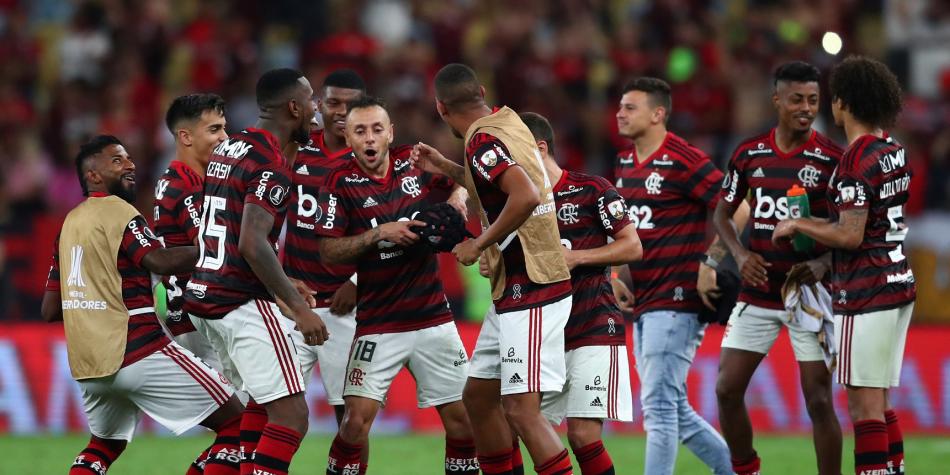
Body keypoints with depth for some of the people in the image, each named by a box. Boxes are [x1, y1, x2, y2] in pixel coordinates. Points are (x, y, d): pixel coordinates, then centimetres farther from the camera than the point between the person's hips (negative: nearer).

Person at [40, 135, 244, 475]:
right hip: (138, 354, -8)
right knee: (235, 424, -3)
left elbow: (50, 311, 18)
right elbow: (160, 261, -25)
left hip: (86, 367, 8)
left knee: (105, 445, 31)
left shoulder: (69, 224, 16)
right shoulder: (118, 211, -7)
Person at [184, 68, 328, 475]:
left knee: (261, 403, 24)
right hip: (243, 303, -10)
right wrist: (299, 307, -23)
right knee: (290, 416, -11)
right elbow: (252, 244, -24)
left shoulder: (226, 149, 13)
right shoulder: (272, 163, -15)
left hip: (203, 296, 10)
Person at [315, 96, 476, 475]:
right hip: (377, 325, -3)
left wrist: (457, 196, -2)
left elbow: (461, 180, 20)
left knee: (460, 417, 3)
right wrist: (378, 234, -22)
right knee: (357, 419, -14)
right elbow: (329, 251, -11)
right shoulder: (341, 185, -6)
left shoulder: (416, 164, 2)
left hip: (434, 318, 3)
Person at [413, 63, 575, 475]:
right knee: (478, 396, 16)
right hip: (515, 290, 10)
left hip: (529, 292, -10)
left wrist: (480, 244, -20)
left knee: (521, 410, -13)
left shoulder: (482, 142, -16)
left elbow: (526, 196, -32)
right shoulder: (507, 121, 11)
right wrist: (446, 169, 26)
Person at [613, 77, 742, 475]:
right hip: (643, 303, 9)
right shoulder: (624, 165, 14)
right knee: (673, 411, 13)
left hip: (676, 299, -9)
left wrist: (709, 264, -17)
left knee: (659, 406, -10)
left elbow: (737, 210, -15)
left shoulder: (684, 160, -12)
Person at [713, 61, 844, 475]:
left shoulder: (831, 158, -7)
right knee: (727, 390, 3)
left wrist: (824, 263, -23)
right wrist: (741, 255, -5)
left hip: (809, 295, -4)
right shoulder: (749, 154, 3)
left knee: (819, 401, -5)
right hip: (757, 295, 4)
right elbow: (722, 213, 13)